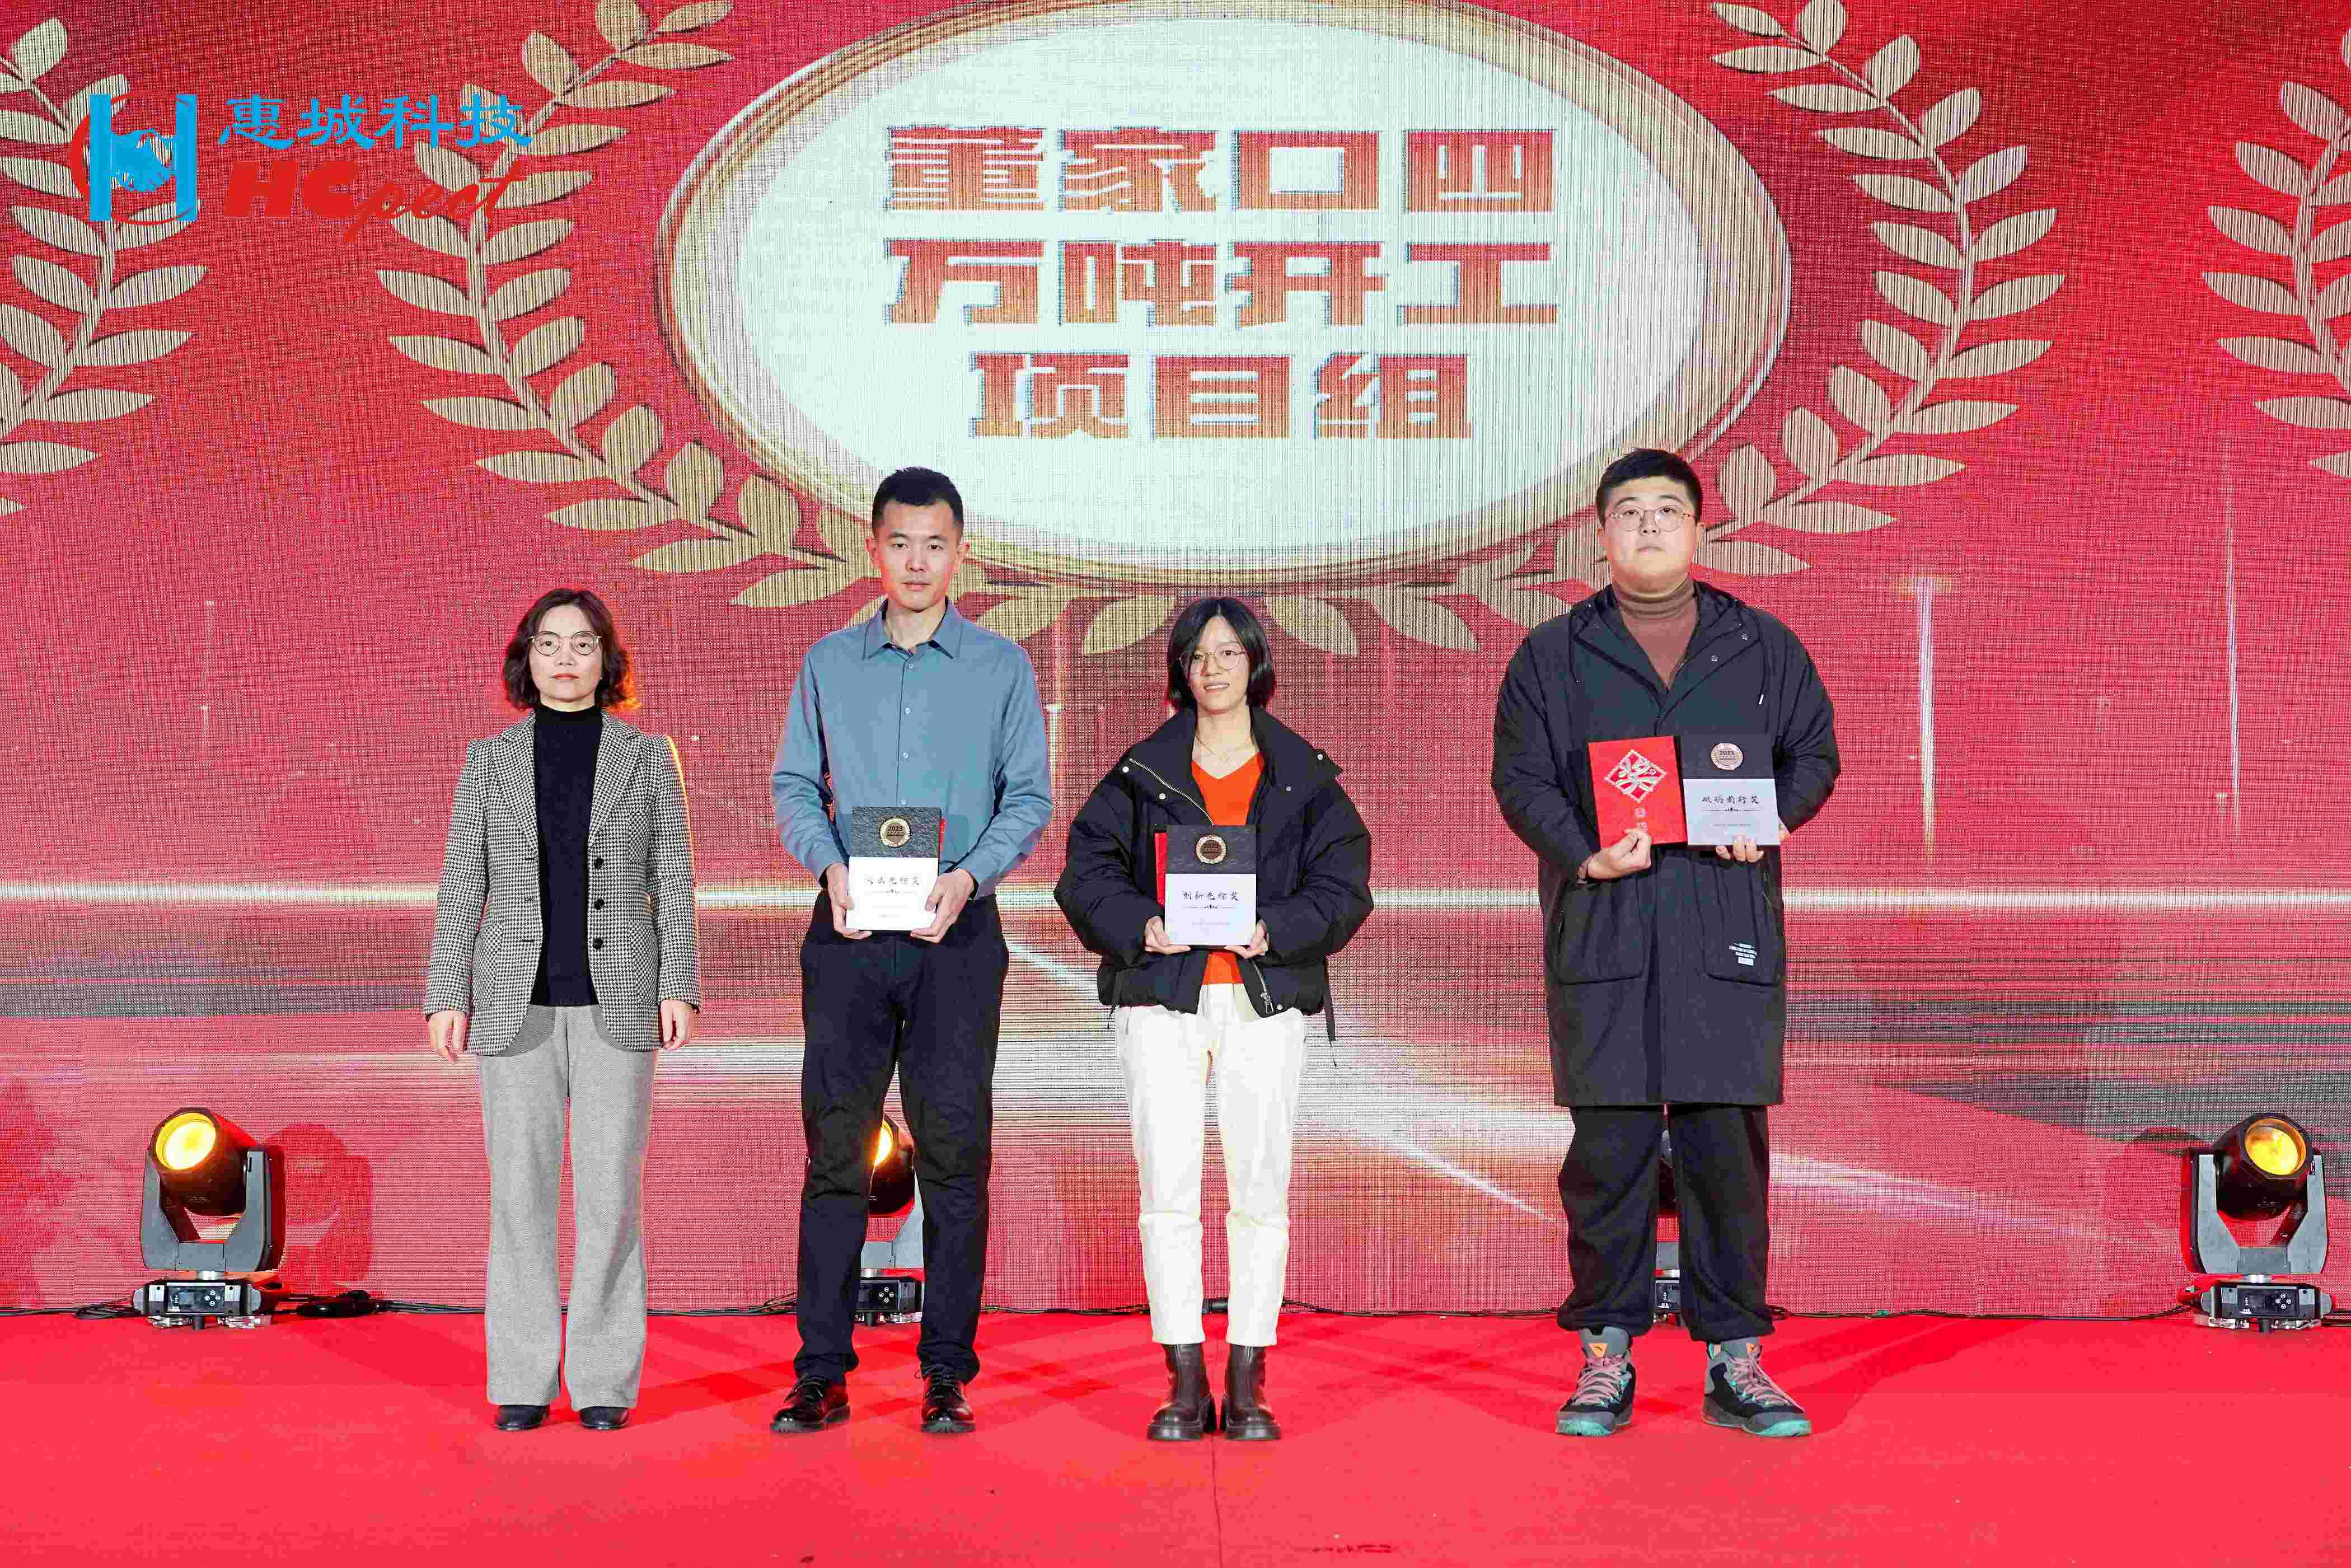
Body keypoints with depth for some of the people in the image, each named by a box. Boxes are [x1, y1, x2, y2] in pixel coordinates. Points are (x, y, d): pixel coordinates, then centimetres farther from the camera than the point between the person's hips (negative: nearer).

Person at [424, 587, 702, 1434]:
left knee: (611, 1187, -2)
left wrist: (679, 984, -5)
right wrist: (447, 995, -1)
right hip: (517, 1002, 1)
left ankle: (605, 1379, 6)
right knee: (520, 1187, 1)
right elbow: (462, 885, 7)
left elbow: (673, 880, 5)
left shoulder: (647, 755, 7)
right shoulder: (490, 760, 9)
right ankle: (523, 1380, 9)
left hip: (617, 999, -1)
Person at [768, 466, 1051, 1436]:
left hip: (957, 932, -1)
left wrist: (970, 874, -14)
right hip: (849, 931, 1)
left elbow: (1030, 798, 3)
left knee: (954, 1153, 0)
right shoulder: (829, 664, 11)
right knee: (834, 1148, 1)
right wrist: (831, 864, -10)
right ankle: (821, 1373, 6)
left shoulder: (1002, 667, 6)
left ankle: (948, 1374, 7)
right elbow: (793, 788, 9)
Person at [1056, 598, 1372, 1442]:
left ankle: (1246, 1386, 7)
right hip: (1161, 997, 0)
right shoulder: (1143, 771, 11)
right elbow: (1087, 871, 7)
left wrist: (1276, 930, -11)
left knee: (1259, 1192, 0)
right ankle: (1185, 1386, 3)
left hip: (1265, 998, 0)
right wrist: (1140, 924, -11)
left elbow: (1342, 881, 5)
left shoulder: (1304, 775, 11)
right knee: (1168, 1191, -4)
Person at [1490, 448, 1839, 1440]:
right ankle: (1606, 1356, 10)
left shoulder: (1763, 647, 14)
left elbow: (1814, 753, 15)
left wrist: (1767, 819, -6)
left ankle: (1735, 1359, 10)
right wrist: (1582, 853, -13)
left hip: (1728, 932, 1)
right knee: (1607, 1148, 0)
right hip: (1601, 934, -1)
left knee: (1729, 1145, 1)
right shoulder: (1552, 655, 10)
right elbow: (1520, 776, 4)